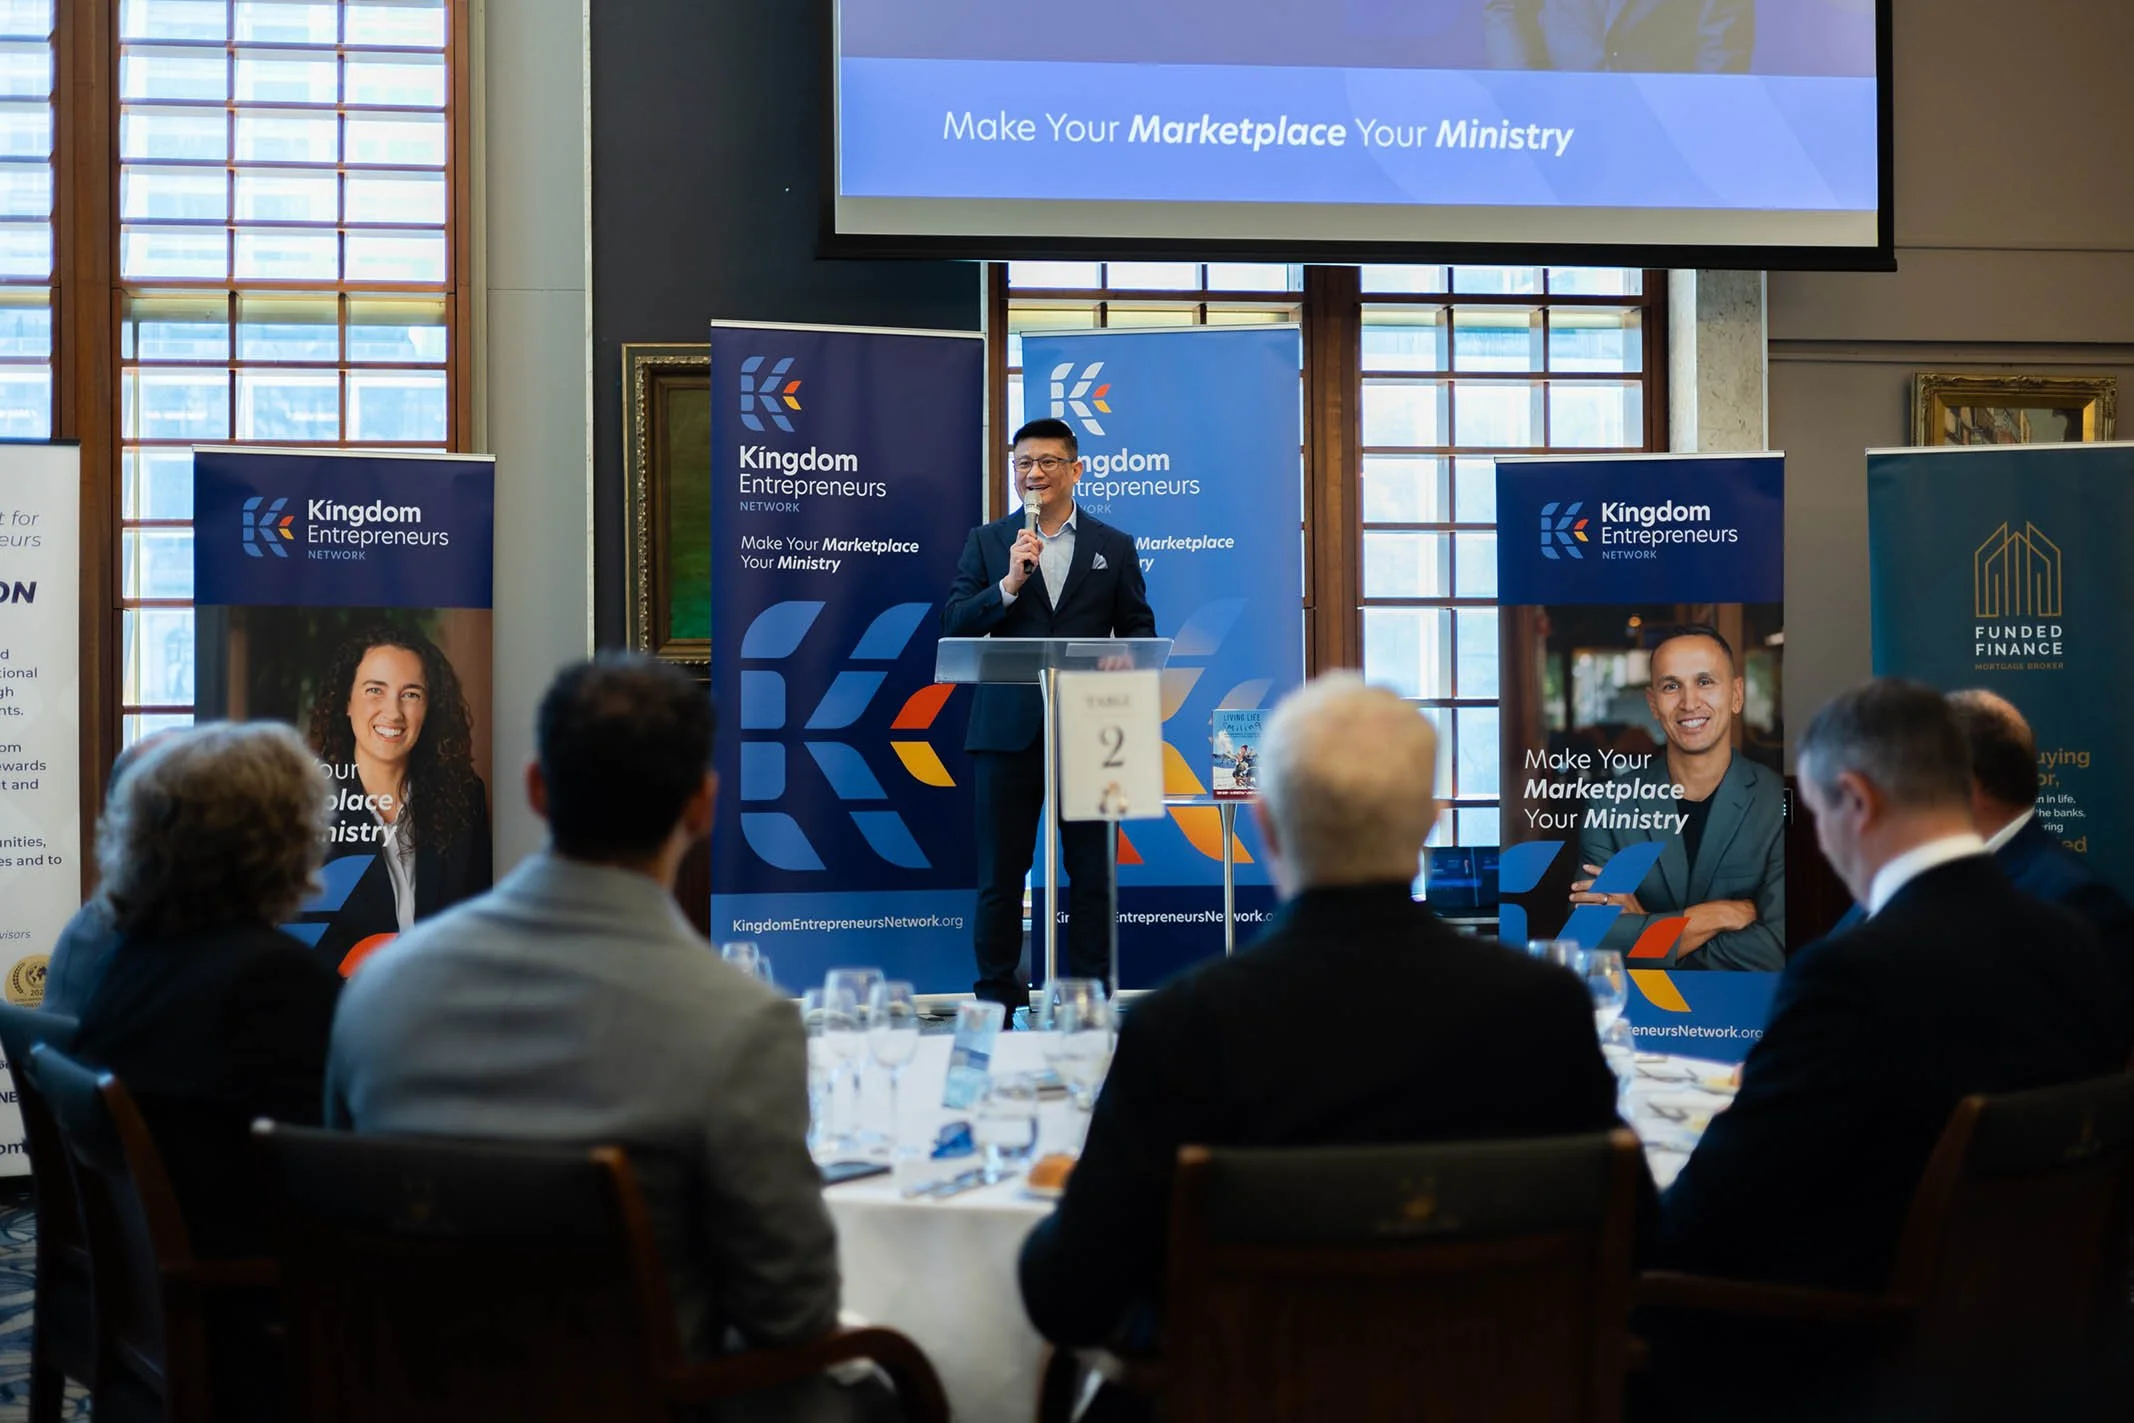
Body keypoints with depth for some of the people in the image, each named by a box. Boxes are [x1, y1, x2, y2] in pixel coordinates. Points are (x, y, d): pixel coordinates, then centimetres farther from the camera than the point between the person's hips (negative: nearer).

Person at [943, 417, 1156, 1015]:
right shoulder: (986, 542, 8)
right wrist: (1010, 583, -15)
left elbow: (1139, 629, 10)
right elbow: (954, 627, -1)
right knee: (1001, 874, 5)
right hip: (1007, 730, 0)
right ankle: (996, 1001, 12)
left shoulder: (1114, 547, 10)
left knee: (1091, 873, 4)